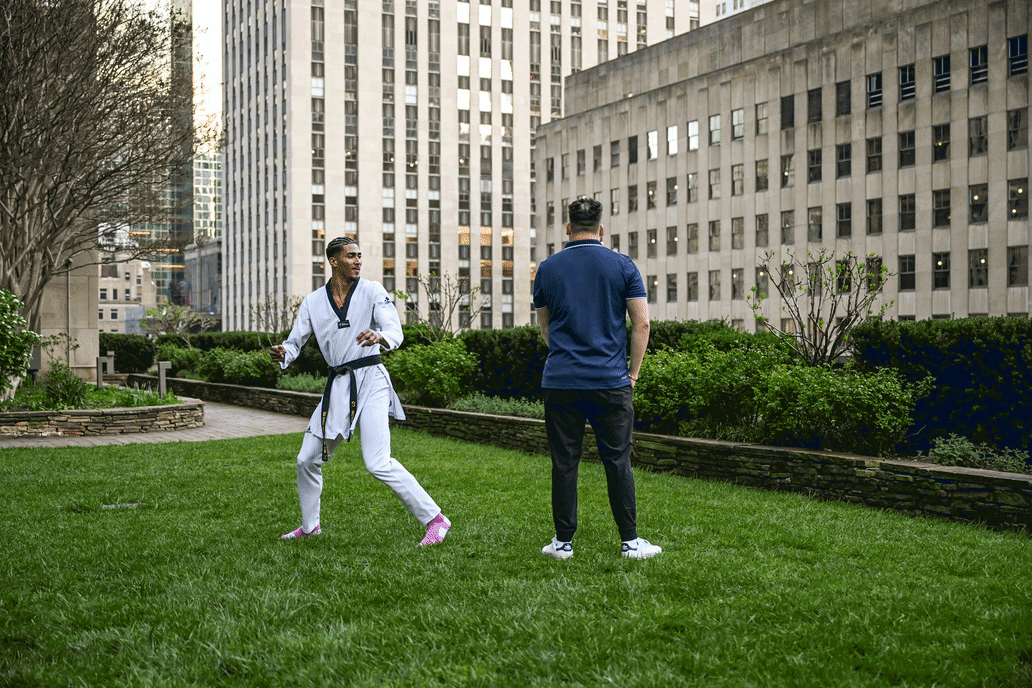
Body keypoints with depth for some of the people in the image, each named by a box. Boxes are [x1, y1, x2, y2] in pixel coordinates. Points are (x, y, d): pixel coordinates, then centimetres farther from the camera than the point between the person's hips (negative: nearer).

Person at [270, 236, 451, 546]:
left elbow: (395, 332, -12)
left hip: (370, 381, -5)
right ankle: (309, 526, 34)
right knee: (307, 460, 12)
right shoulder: (313, 302, 6)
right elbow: (295, 341, 11)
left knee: (378, 463, -18)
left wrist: (378, 337, -37)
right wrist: (282, 354, -13)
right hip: (337, 385, 5)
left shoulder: (372, 291, -3)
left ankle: (434, 519, -10)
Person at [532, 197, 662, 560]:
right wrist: (633, 372, 6)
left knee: (564, 463, 6)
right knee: (618, 462, 5)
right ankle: (630, 541, 9)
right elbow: (641, 323, -3)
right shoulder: (623, 266, 1)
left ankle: (563, 541, 10)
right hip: (611, 381, -1)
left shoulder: (547, 268, 5)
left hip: (561, 381, 1)